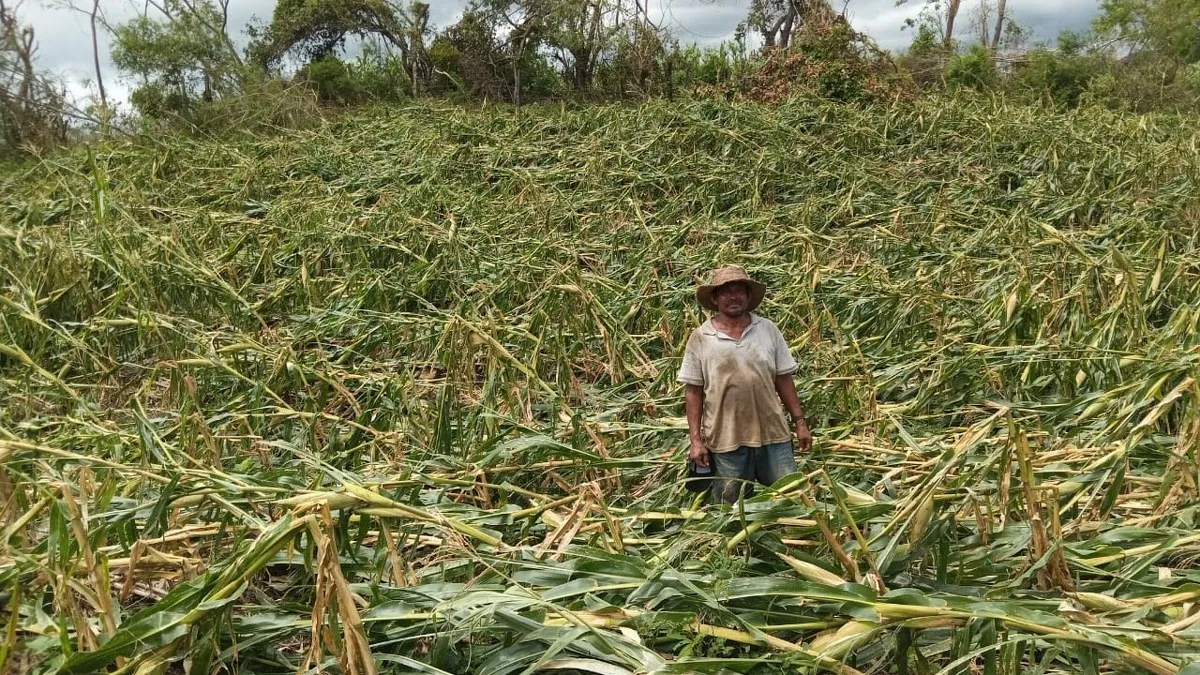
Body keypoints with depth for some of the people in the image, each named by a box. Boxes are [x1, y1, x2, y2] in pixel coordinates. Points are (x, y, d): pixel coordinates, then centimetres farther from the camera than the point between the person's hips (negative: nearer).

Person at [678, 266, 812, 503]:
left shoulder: (768, 329, 4)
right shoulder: (700, 338, -2)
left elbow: (783, 379, 8)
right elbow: (693, 391, -1)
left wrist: (799, 422, 5)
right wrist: (696, 440, -5)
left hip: (773, 434, 2)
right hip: (725, 440, -1)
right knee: (733, 508, 11)